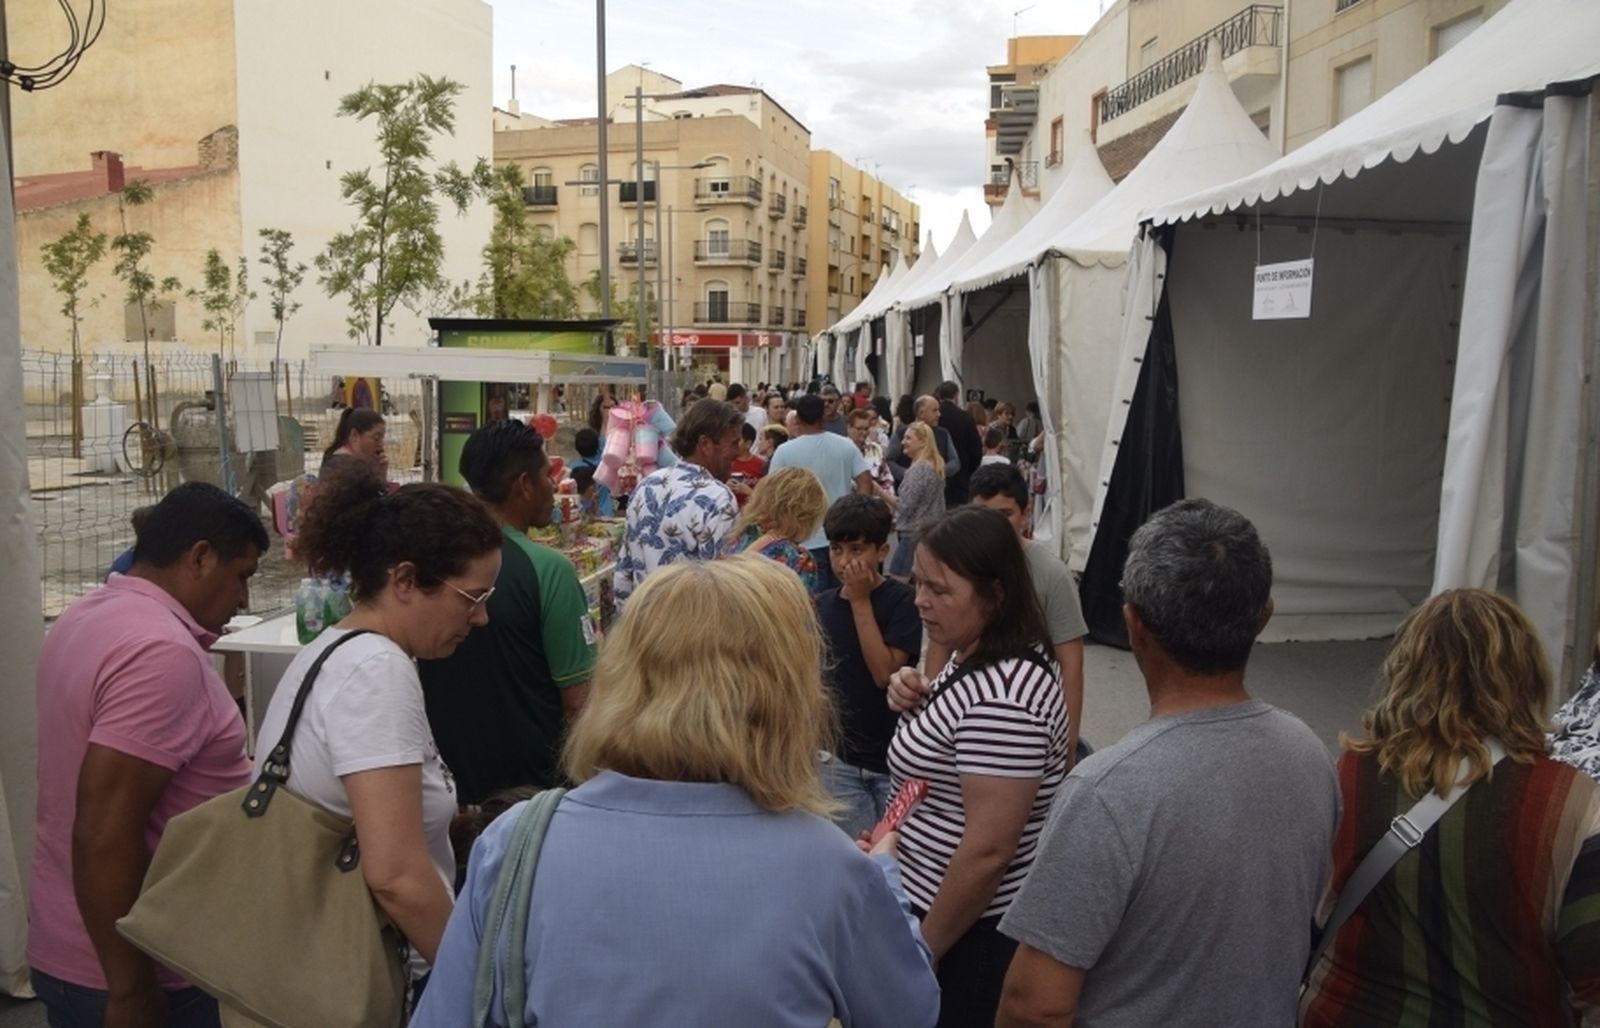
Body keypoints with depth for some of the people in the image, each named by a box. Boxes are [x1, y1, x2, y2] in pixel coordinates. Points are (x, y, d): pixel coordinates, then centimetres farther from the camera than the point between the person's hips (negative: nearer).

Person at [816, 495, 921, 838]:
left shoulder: (902, 600, -10)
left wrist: (861, 600, -16)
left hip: (895, 761, -4)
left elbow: (885, 673, -19)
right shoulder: (824, 604, 4)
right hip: (841, 760, 4)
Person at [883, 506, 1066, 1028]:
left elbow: (988, 851, -27)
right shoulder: (979, 657, 1)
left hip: (973, 929, -9)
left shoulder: (1000, 696, -28)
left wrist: (922, 950, -16)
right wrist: (919, 702, -4)